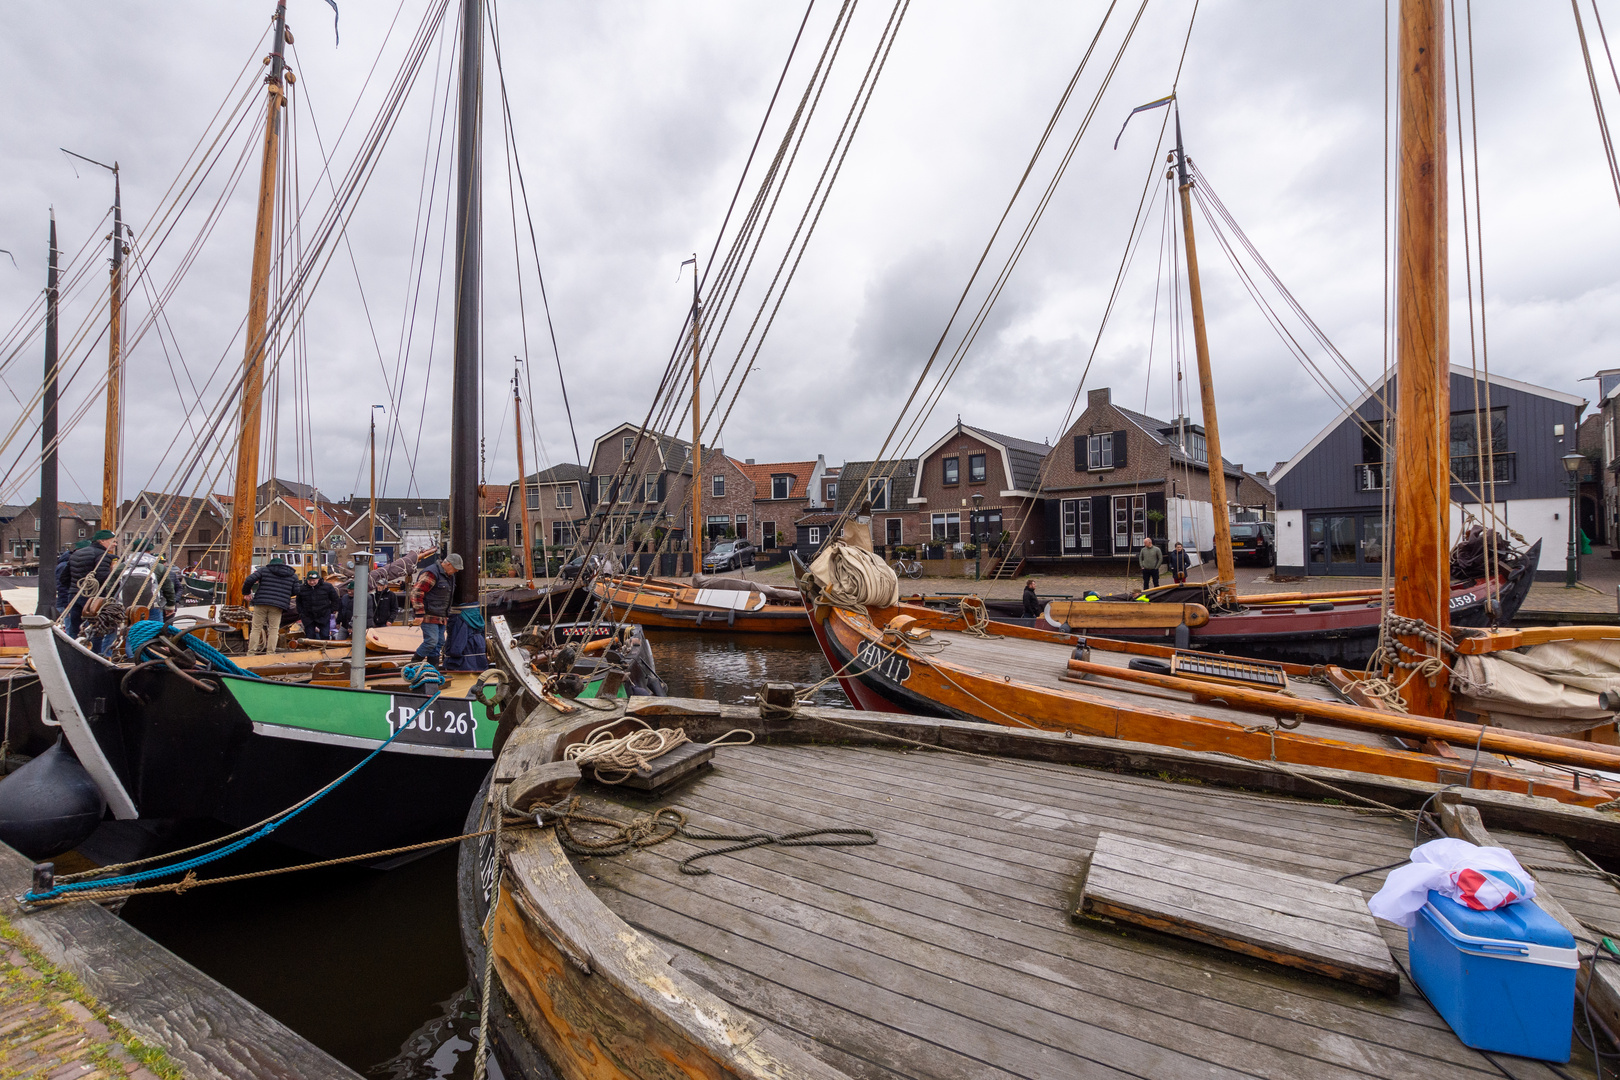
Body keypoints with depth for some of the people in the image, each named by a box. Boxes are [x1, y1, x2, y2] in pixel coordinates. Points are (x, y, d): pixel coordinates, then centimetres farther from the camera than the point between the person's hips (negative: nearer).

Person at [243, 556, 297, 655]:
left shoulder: (263, 570, 7)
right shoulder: (293, 575, 11)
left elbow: (249, 580, -4)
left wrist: (246, 592, 13)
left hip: (261, 603, 0)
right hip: (278, 606, 0)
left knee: (256, 629, 8)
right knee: (274, 630, 5)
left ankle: (251, 653, 9)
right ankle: (270, 653, 2)